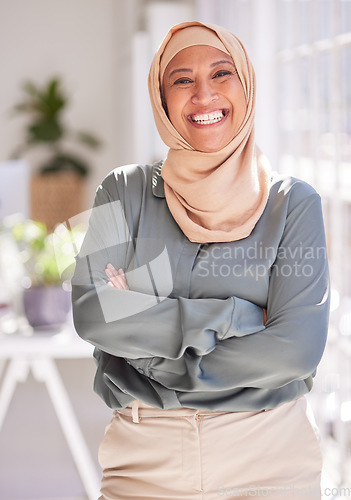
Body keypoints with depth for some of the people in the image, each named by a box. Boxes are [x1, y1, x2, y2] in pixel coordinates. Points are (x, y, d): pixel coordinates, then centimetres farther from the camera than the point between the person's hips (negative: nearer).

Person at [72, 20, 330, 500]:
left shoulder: (293, 203, -2)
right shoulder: (126, 191, 2)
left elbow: (298, 348, -12)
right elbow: (91, 312, -12)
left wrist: (154, 376, -13)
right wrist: (233, 317, -16)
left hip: (270, 459, 0)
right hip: (144, 460, 1)